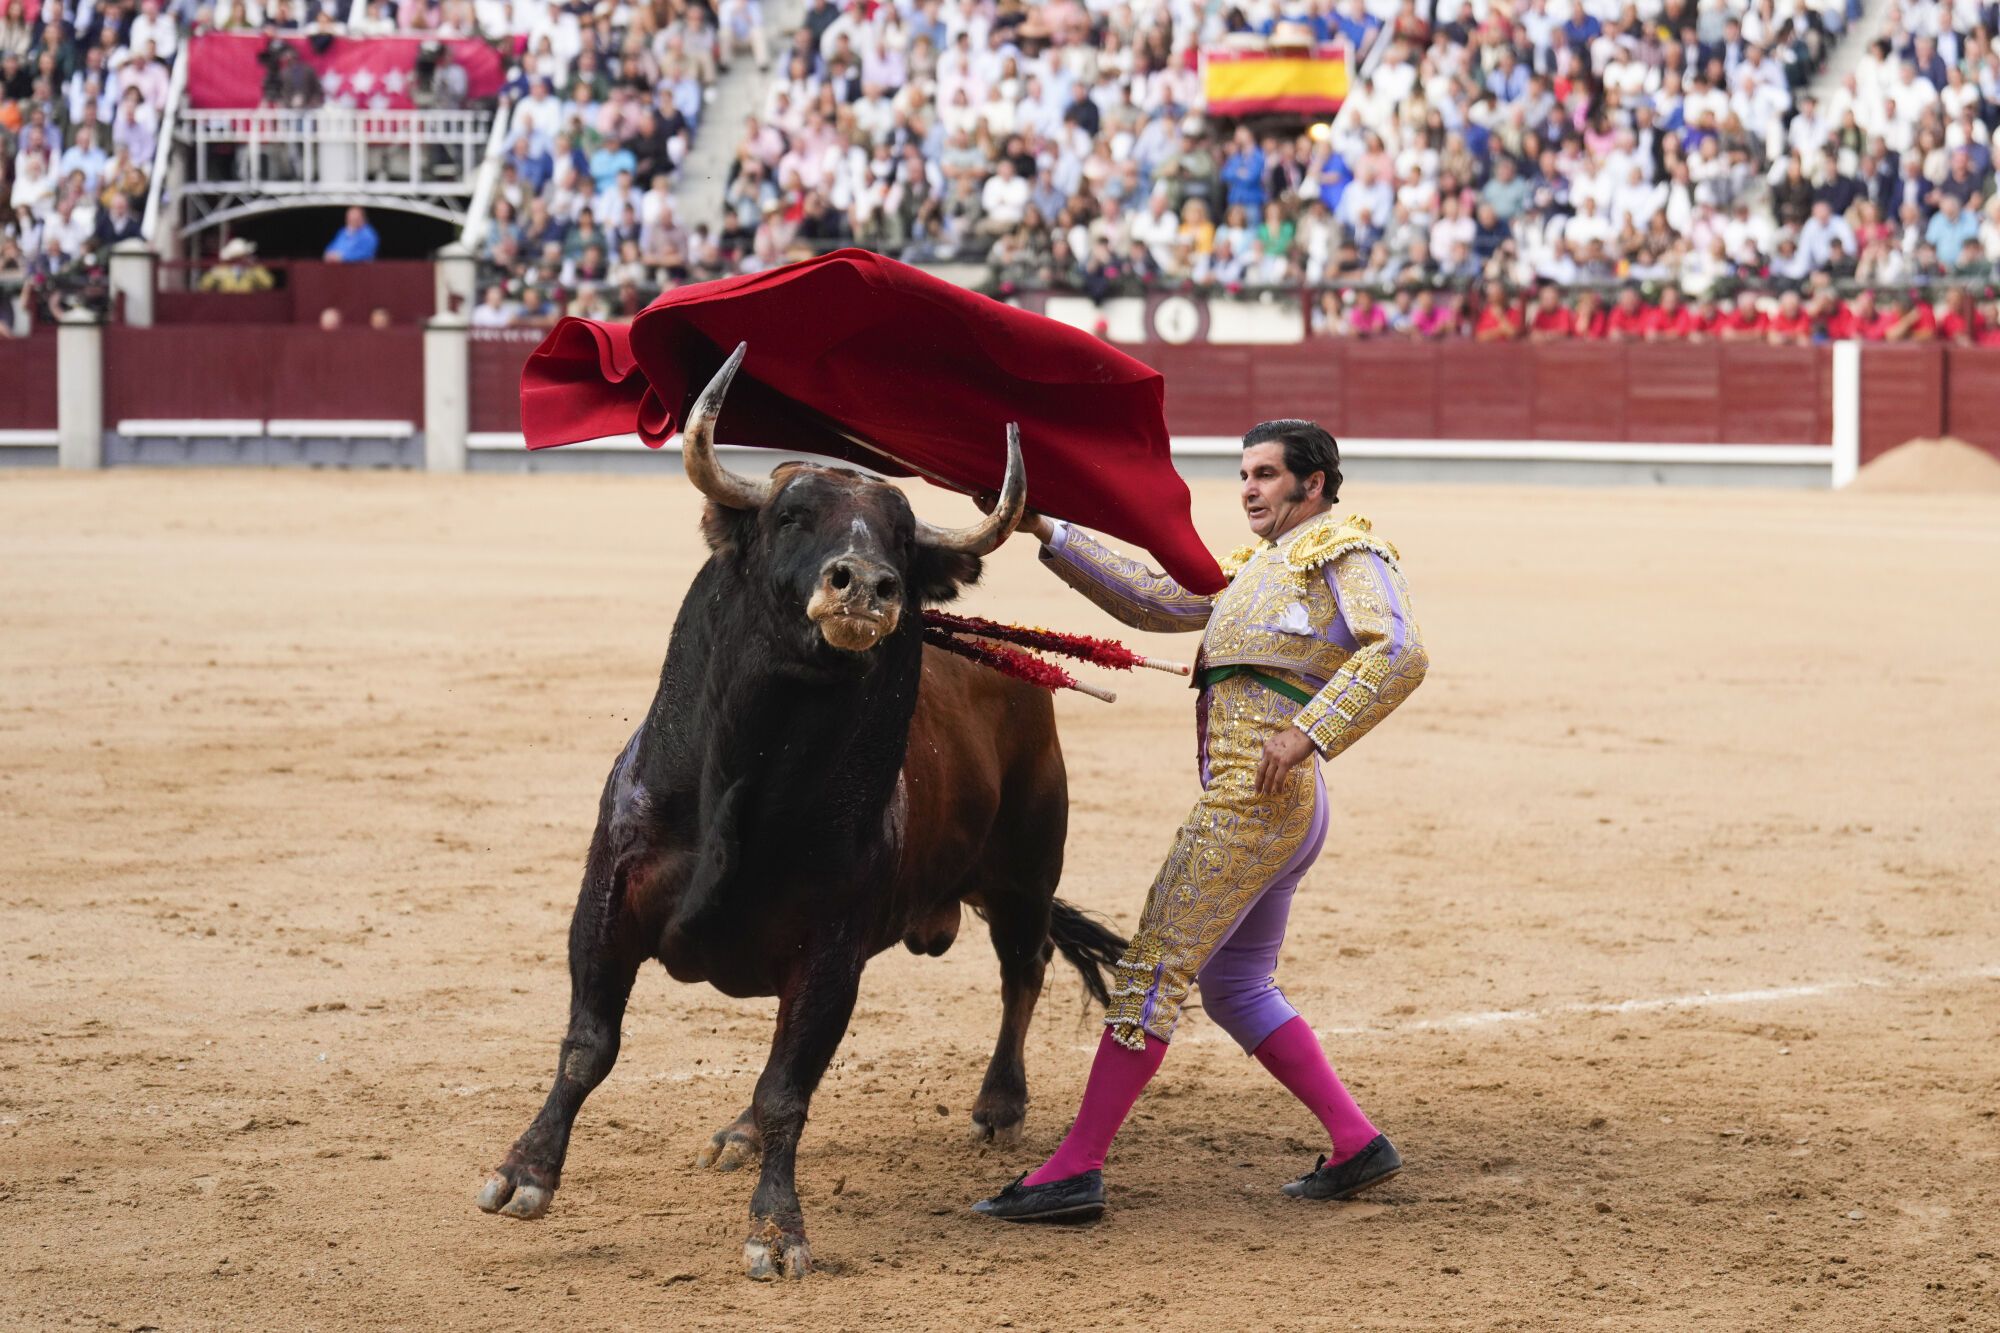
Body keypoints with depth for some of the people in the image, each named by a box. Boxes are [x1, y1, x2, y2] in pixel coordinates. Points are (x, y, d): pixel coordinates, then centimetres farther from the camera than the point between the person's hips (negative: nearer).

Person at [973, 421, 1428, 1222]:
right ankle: (1356, 1143, 16)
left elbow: (1399, 653, -17)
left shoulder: (1347, 552, -2)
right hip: (1287, 809, 10)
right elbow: (1151, 601, 26)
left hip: (1256, 795, -10)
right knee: (1234, 987, 16)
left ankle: (1075, 1169, -11)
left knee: (1154, 969, -10)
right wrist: (1050, 535, 19)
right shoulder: (1257, 568, 25)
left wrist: (1309, 733, -27)